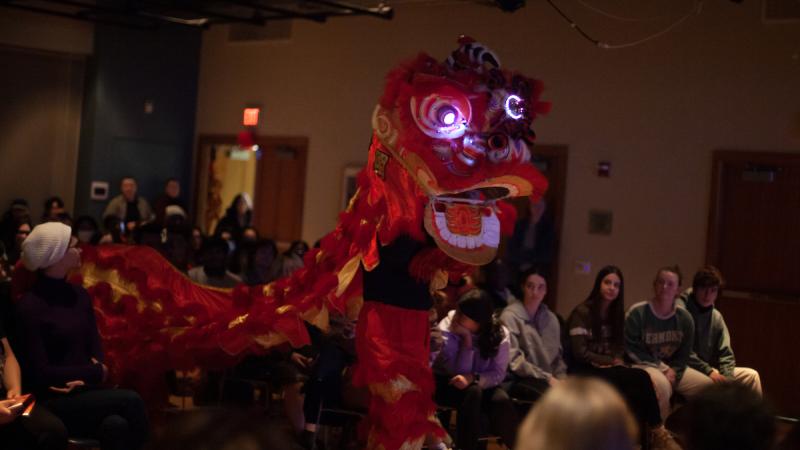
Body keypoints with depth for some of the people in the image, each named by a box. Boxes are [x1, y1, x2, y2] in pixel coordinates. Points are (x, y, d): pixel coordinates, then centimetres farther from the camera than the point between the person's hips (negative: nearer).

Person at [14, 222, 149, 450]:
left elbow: (95, 348, 10)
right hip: (53, 402, -5)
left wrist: (86, 377, -11)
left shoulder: (79, 294, 10)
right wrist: (96, 373, -7)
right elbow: (40, 373, -12)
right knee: (130, 401, -26)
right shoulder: (29, 306, -10)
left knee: (117, 425, -29)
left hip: (86, 391, 5)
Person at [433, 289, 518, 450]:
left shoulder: (499, 333, -13)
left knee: (501, 400, -29)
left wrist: (473, 378, -32)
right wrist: (466, 339, -32)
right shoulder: (447, 328, -20)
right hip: (447, 384, -2)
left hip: (480, 385, 2)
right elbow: (460, 371, -24)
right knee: (472, 392, -34)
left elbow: (498, 373, -15)